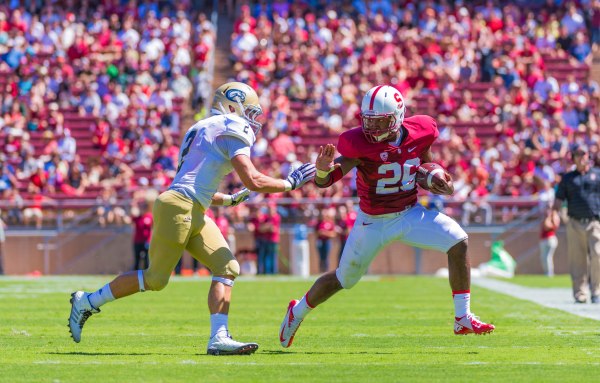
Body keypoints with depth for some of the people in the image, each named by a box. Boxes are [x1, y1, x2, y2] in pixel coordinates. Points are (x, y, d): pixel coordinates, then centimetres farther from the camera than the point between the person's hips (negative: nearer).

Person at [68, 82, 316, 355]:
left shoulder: (206, 130, 24)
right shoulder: (231, 130, -5)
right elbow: (254, 181, -13)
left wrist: (231, 199, 30)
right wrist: (290, 183, -1)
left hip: (194, 215, 10)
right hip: (179, 208, -10)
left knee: (227, 268, -1)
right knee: (155, 279, -2)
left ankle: (219, 338, -10)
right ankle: (88, 302, 11)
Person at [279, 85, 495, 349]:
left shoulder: (420, 134, -11)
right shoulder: (361, 144, -24)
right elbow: (325, 181, -27)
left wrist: (444, 186, -9)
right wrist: (323, 170, -51)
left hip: (409, 214, 3)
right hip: (373, 222, -3)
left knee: (457, 242, -17)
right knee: (344, 279, 11)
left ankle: (463, 319, -10)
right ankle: (297, 312, 40)